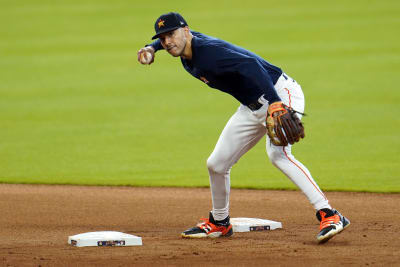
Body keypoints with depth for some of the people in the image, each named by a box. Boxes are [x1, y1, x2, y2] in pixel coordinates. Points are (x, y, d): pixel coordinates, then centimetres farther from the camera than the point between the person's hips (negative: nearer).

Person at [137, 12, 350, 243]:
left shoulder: (209, 51, -25)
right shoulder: (187, 44, 4)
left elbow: (249, 65, -40)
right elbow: (166, 41, 30)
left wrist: (275, 103, -50)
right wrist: (151, 49, 10)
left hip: (281, 93, -10)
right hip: (253, 107, 10)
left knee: (277, 153, -33)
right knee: (217, 164, 12)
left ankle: (329, 215, -36)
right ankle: (219, 223, 33)